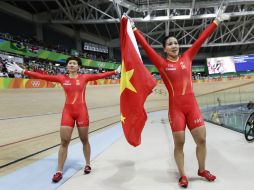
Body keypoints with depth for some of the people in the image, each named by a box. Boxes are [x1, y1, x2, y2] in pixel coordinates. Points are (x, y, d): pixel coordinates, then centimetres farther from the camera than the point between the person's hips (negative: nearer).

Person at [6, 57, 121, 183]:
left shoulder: (84, 77, 1)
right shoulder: (62, 78, 3)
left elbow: (100, 75, -4)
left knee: (84, 140, 10)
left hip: (82, 111, -1)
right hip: (67, 112, 1)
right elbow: (42, 76, 1)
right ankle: (59, 171, 14)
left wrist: (116, 71, -9)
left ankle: (87, 164, 31)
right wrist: (22, 71, -1)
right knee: (64, 142, 2)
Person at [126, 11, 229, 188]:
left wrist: (217, 20, 16)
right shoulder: (162, 63, -1)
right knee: (179, 143, 3)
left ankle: (202, 170, 32)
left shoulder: (187, 57, 8)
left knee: (202, 139, 8)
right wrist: (134, 29, -5)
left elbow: (202, 38, 11)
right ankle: (183, 175, 22)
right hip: (175, 107, -3)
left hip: (192, 104, 3)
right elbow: (146, 46, -4)